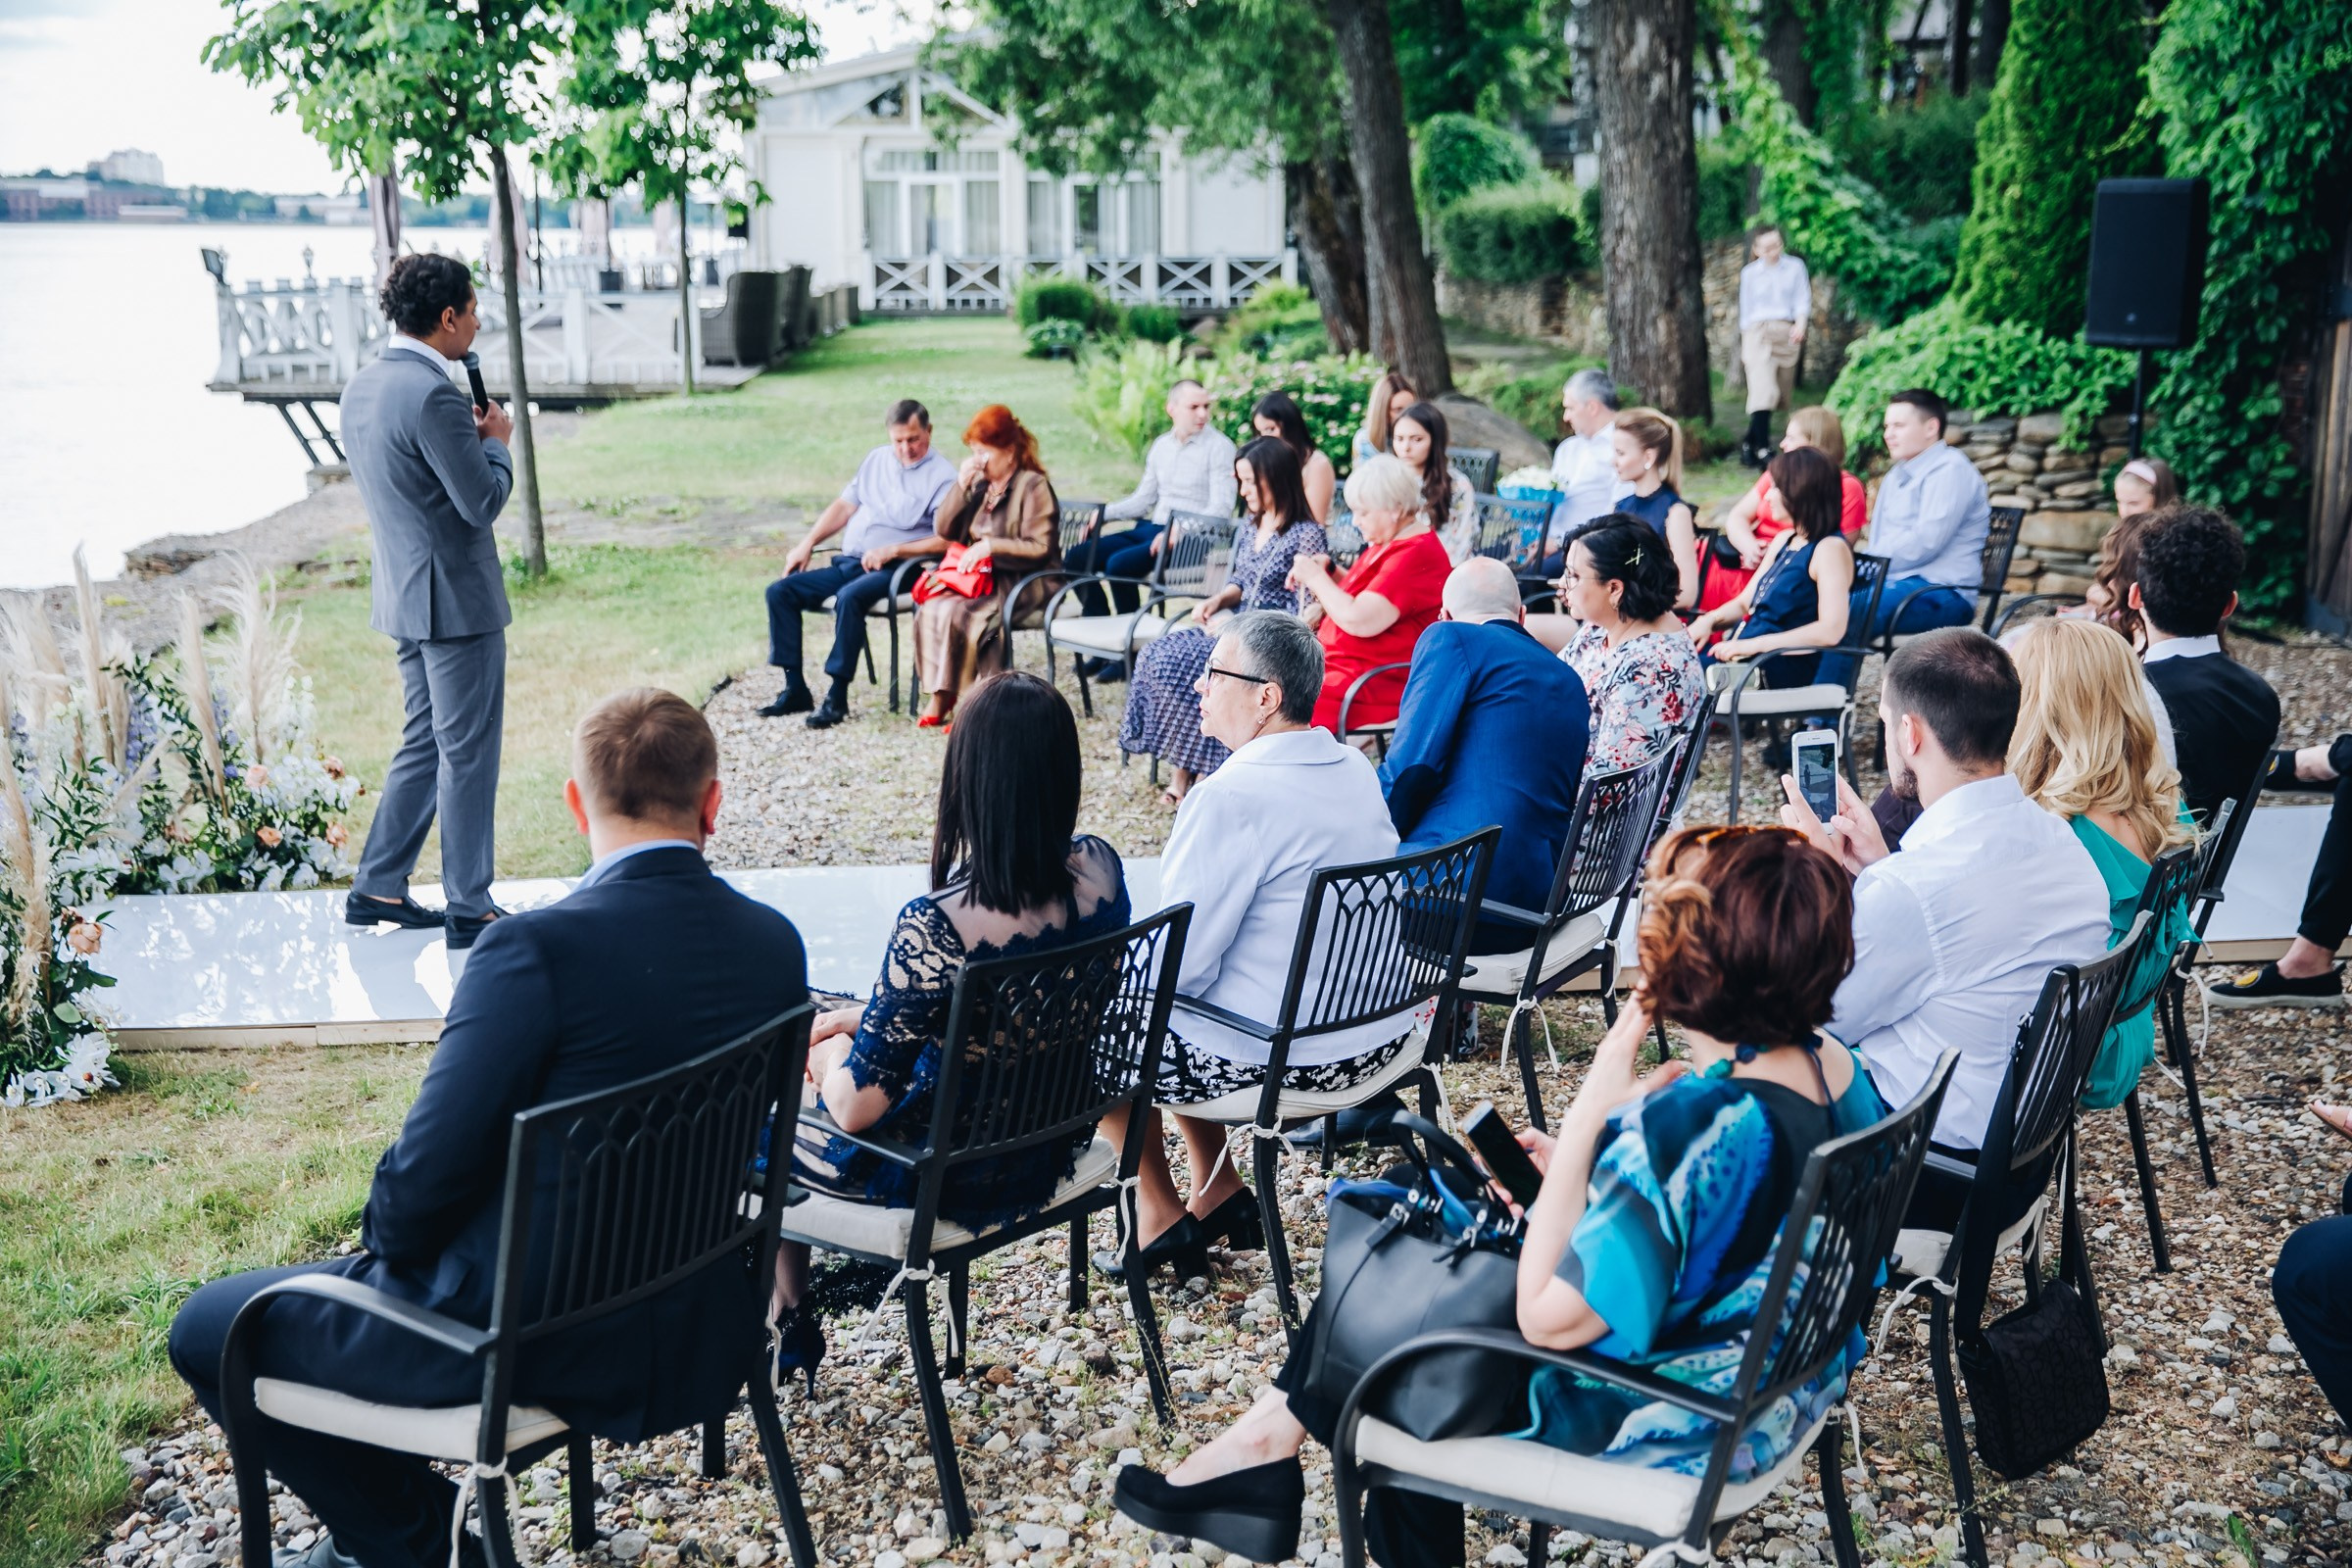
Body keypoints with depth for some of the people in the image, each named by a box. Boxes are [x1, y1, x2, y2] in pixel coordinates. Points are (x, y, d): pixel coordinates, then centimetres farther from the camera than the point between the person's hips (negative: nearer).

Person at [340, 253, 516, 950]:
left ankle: (377, 888, 23)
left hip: (404, 597, 9)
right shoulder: (434, 395, -21)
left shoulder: (362, 384, 8)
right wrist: (496, 441, -1)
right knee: (467, 753, 0)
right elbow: (482, 501, -20)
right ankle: (469, 909, 7)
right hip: (456, 600, -9)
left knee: (424, 743, 19)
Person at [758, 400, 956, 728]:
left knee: (849, 597, -37)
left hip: (892, 571, -7)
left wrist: (892, 550, -19)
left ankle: (837, 697, -28)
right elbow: (844, 505, 21)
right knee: (779, 592, -6)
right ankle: (795, 689, -5)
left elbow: (946, 540, -14)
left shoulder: (941, 476, -5)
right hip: (847, 562, 7)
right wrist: (807, 544, 10)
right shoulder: (877, 458, 16)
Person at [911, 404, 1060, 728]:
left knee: (955, 613, -30)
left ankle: (949, 697, -17)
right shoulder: (980, 482, 13)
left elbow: (1041, 548, -13)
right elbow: (944, 530, 11)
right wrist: (961, 486, -1)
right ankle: (939, 695, -19)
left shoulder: (1033, 485, -7)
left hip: (1019, 583, -6)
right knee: (930, 607, -22)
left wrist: (990, 546, -19)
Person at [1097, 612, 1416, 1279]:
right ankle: (1218, 1194, 30)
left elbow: (1179, 965, -22)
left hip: (1285, 1059, -8)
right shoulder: (1355, 768, 4)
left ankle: (1160, 1215, 23)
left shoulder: (1230, 797, -24)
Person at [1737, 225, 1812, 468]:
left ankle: (1749, 441, 17)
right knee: (1763, 391, -17)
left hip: (1787, 332, 2)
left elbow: (1803, 301, 5)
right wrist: (1744, 347, 12)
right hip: (1759, 332, -2)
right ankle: (1763, 449, -19)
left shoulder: (1795, 267, 8)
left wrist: (1800, 324, -15)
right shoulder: (1749, 273, 8)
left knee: (1782, 395, 3)